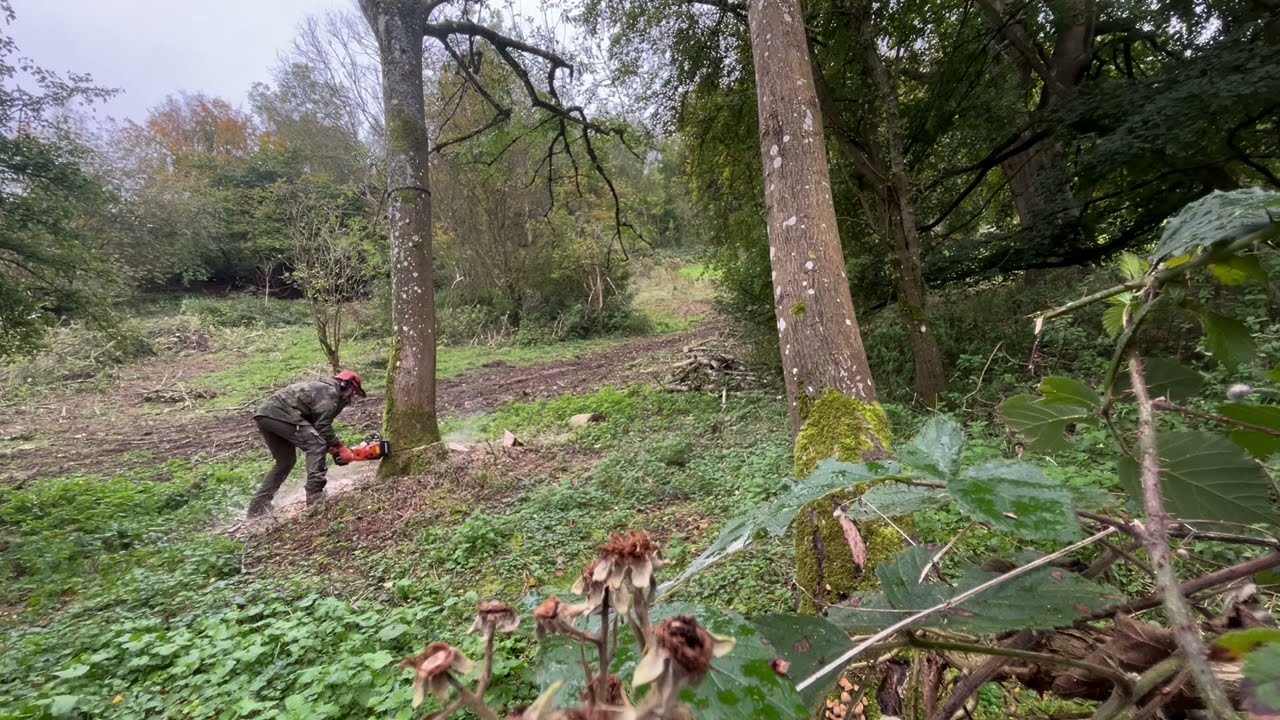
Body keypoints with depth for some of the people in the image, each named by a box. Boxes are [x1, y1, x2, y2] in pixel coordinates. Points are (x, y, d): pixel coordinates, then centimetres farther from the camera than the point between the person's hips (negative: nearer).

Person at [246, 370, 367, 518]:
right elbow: (323, 428, -10)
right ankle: (315, 497, -17)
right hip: (280, 414, -11)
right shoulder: (330, 392, -3)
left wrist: (332, 447, 17)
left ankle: (258, 506, 24)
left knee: (285, 461, 20)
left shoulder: (321, 388, 27)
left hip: (265, 414, 11)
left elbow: (315, 425, 24)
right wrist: (340, 447, 0)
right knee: (316, 445, -11)